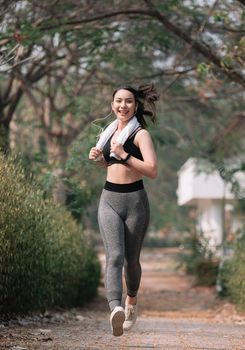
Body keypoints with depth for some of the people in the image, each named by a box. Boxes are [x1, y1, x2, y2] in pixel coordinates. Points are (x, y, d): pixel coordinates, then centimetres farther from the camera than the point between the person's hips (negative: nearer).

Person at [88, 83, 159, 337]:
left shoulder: (140, 134, -7)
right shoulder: (110, 131, 11)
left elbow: (152, 171, -18)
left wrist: (124, 155, -23)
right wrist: (98, 158, 7)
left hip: (135, 201, -3)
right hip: (109, 200, 3)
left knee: (131, 259, 11)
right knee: (114, 256, -18)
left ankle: (132, 300, 41)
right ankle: (115, 309, -37)